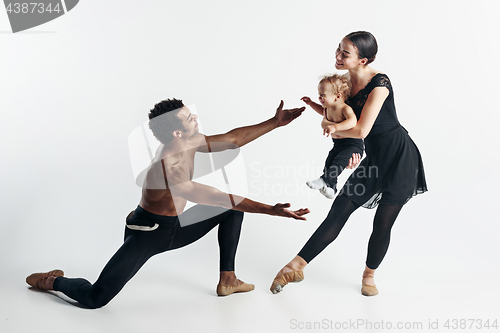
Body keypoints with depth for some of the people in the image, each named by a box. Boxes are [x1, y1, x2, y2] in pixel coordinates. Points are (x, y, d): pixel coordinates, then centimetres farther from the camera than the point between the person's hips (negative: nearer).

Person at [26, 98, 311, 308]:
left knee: (233, 211, 8)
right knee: (96, 299, -18)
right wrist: (272, 210, -35)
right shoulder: (167, 171, -34)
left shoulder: (190, 143, -8)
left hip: (175, 227, 9)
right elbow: (221, 199, -35)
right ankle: (51, 280, 16)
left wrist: (275, 123, -1)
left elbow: (234, 139, 3)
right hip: (147, 234, -9)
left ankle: (228, 280, 17)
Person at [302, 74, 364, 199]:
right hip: (338, 145, 9)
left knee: (339, 160, -29)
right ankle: (330, 188, 12)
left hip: (353, 144, -9)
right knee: (328, 163, 1)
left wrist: (335, 127, -54)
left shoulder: (345, 109, -22)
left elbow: (352, 121, -43)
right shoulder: (328, 109, 5)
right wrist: (311, 103, 20)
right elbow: (323, 112, 33)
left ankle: (325, 180, -32)